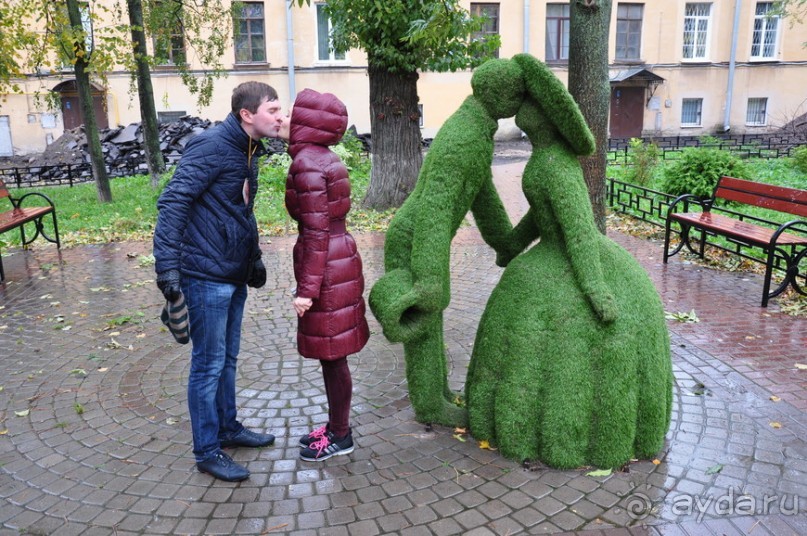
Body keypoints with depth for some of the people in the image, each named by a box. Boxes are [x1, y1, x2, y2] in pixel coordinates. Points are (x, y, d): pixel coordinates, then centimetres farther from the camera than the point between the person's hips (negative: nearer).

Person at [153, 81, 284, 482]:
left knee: (227, 358, 19)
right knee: (209, 364, 2)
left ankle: (228, 428, 35)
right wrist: (167, 266, -25)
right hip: (206, 275, -9)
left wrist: (254, 257, 24)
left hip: (234, 275, 9)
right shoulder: (211, 146, -16)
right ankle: (207, 451, 16)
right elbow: (172, 203, -21)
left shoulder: (248, 151, 12)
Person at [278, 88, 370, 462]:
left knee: (331, 355, 4)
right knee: (330, 354, 19)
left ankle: (340, 437, 20)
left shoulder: (307, 165, -17)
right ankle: (336, 426, 34)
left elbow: (317, 232, -20)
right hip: (339, 262, 9)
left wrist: (306, 289, -17)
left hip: (326, 270, -9)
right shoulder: (322, 158, 11)